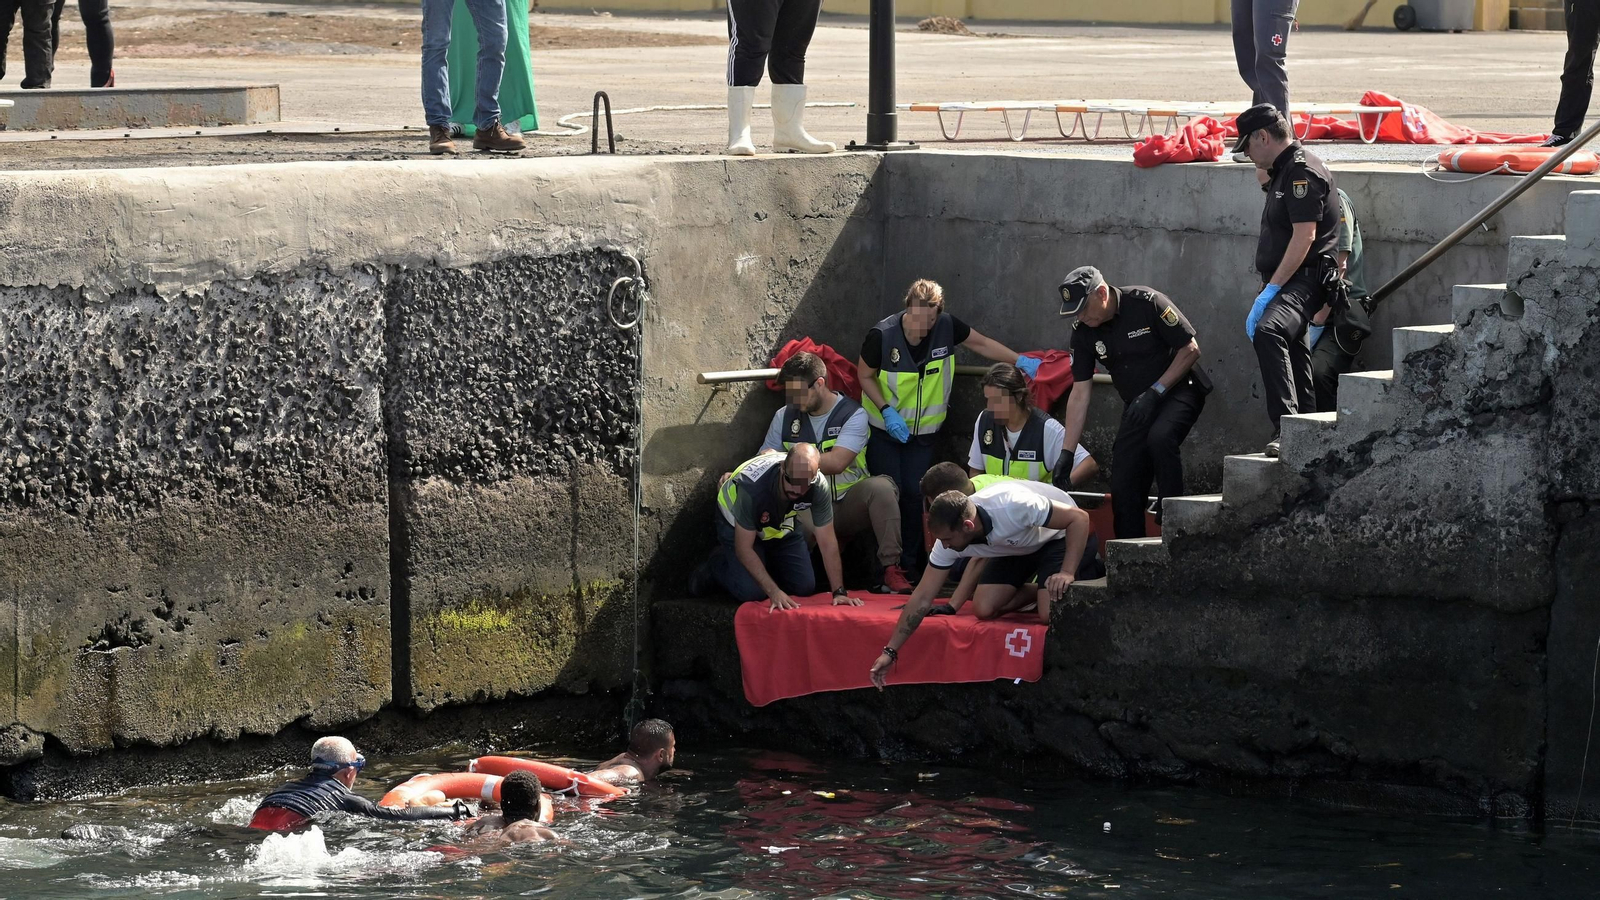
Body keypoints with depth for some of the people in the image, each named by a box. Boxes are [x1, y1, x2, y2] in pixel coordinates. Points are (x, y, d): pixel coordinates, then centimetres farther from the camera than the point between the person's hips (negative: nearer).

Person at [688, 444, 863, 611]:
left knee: (805, 587, -4)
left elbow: (827, 542, -23)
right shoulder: (753, 485, -43)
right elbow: (744, 549, -35)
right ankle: (717, 565, 12)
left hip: (781, 524, 4)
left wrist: (839, 592, -28)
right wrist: (774, 592, -40)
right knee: (752, 592, -19)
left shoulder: (819, 487, -32)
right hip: (736, 524, -4)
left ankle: (767, 562, 25)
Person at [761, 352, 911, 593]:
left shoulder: (853, 414, -7)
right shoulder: (784, 417, 8)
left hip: (849, 505, 0)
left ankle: (889, 569, -31)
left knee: (881, 486, -34)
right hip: (810, 510, 0)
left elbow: (836, 463, -22)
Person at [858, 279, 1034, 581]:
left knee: (914, 494, -3)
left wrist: (1019, 361, -10)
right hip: (884, 429, -2)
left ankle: (909, 566, 8)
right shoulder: (882, 335, -23)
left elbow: (983, 344, 0)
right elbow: (865, 375, -8)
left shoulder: (947, 327, -16)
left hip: (923, 431, 2)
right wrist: (886, 410, -20)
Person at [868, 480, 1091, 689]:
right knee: (983, 608, -12)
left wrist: (1067, 573, -41)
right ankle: (1037, 591, 12)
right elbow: (922, 597, -15)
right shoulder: (949, 536, -23)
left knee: (1050, 615, -27)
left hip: (1057, 534, -6)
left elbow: (1079, 518, -33)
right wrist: (890, 651, -18)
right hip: (1015, 547, 6)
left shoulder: (1014, 506, -42)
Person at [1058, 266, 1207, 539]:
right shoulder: (1083, 332, -4)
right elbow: (1080, 393, -2)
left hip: (1179, 390, -6)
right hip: (1137, 404, 6)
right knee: (1123, 486, -4)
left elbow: (1191, 349, -15)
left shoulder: (1147, 303, -21)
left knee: (1160, 437, -36)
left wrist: (1155, 392, -20)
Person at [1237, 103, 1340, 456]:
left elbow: (1304, 236, -20)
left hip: (1306, 280, -12)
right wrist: (1266, 291, 21)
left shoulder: (1302, 172, -12)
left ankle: (1286, 425, -43)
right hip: (1284, 283, 12)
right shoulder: (1283, 172, 22)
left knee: (1268, 332, -34)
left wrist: (1271, 289, -22)